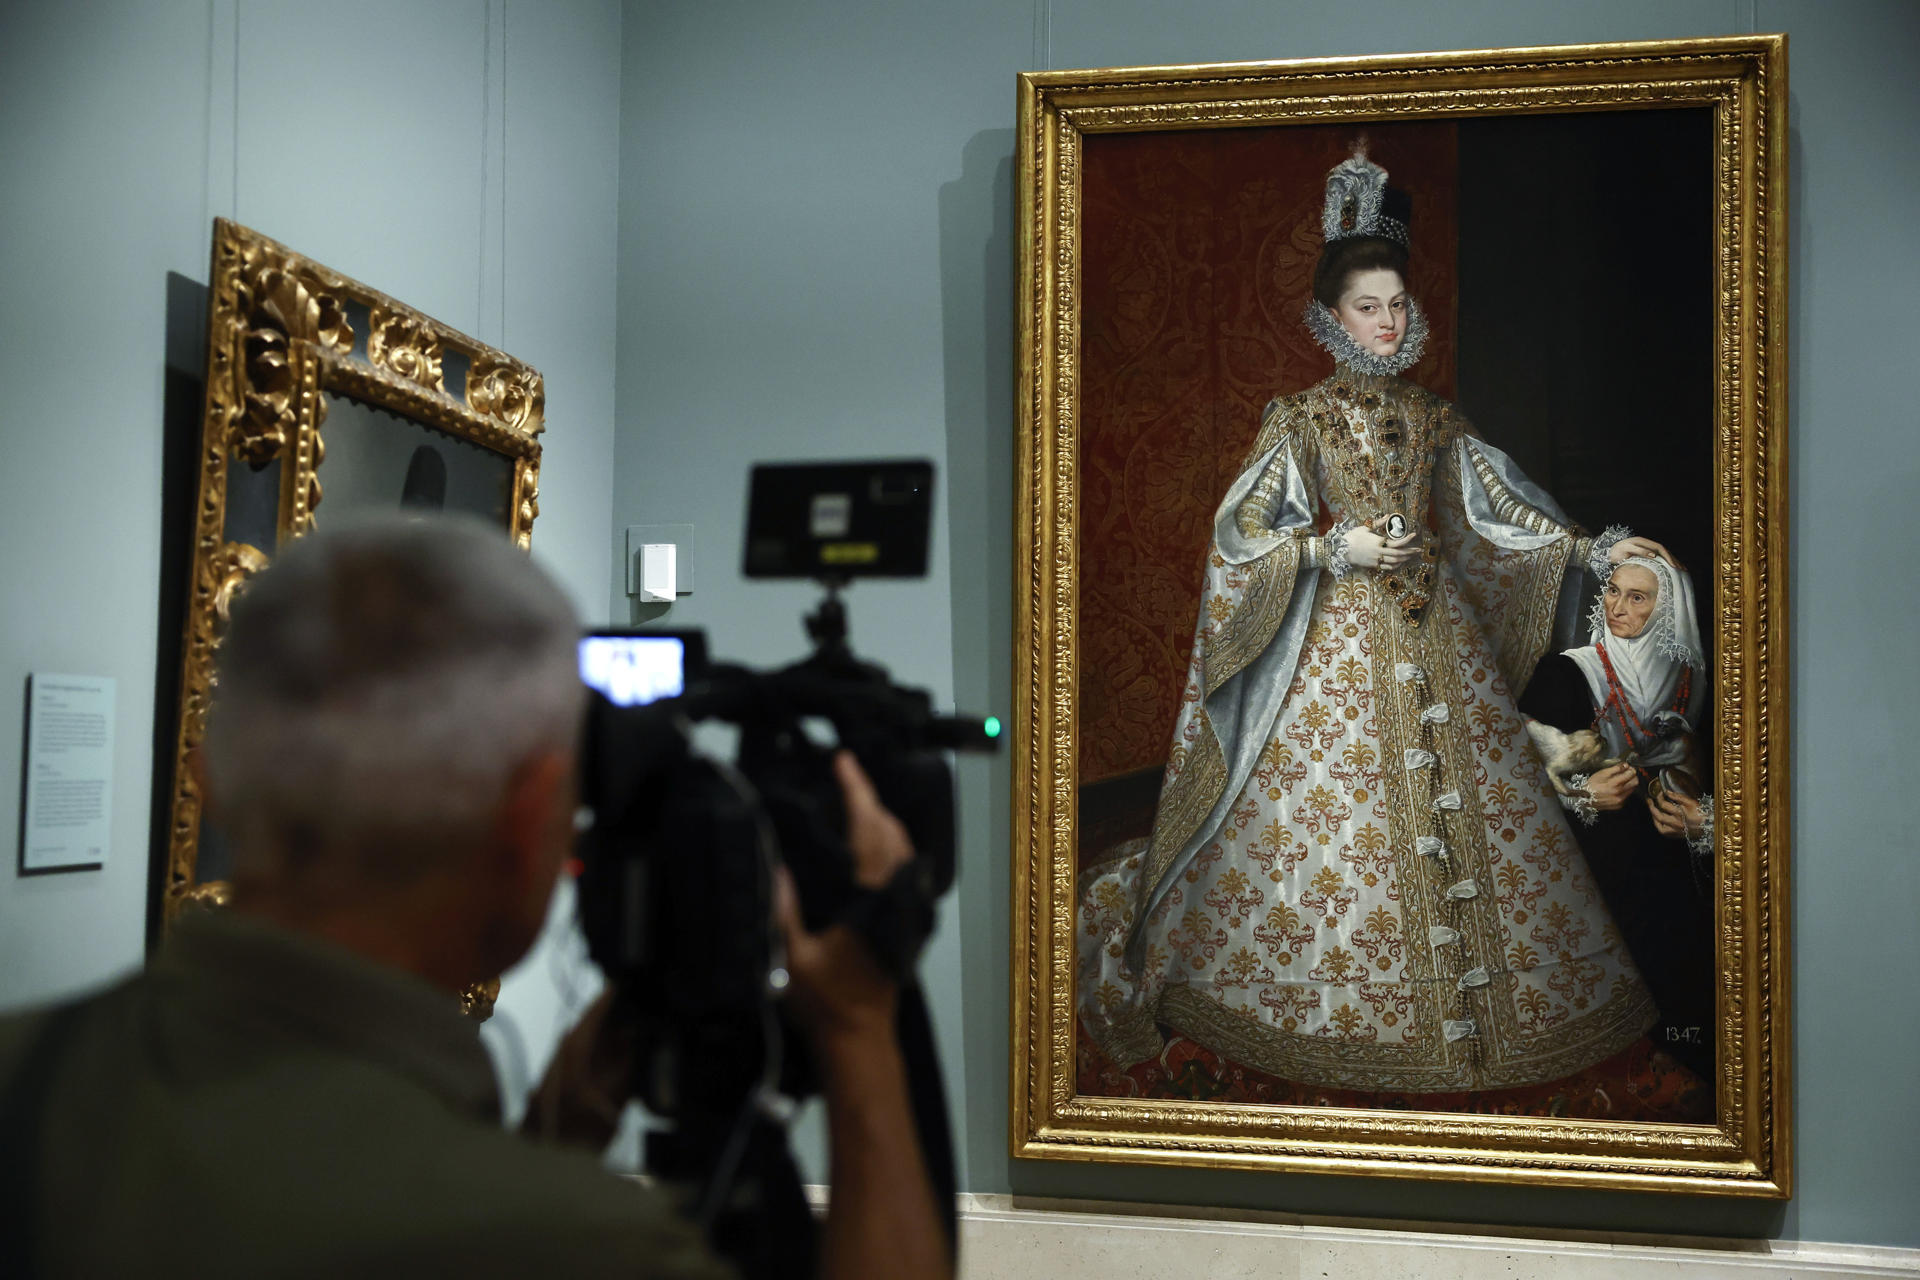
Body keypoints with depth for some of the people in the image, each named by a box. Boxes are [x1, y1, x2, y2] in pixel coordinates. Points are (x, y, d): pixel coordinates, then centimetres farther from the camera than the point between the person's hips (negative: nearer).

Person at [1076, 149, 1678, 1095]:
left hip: (1437, 636, 4)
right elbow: (1237, 532, -4)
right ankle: (1339, 1002, 13)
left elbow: (1500, 510, 11)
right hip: (1340, 639, -4)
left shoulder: (1435, 421, 11)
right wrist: (1336, 548, -14)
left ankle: (1474, 998, 14)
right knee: (1332, 809, -3)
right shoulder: (1301, 420, -1)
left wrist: (1596, 550, 2)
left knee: (1461, 812, 3)